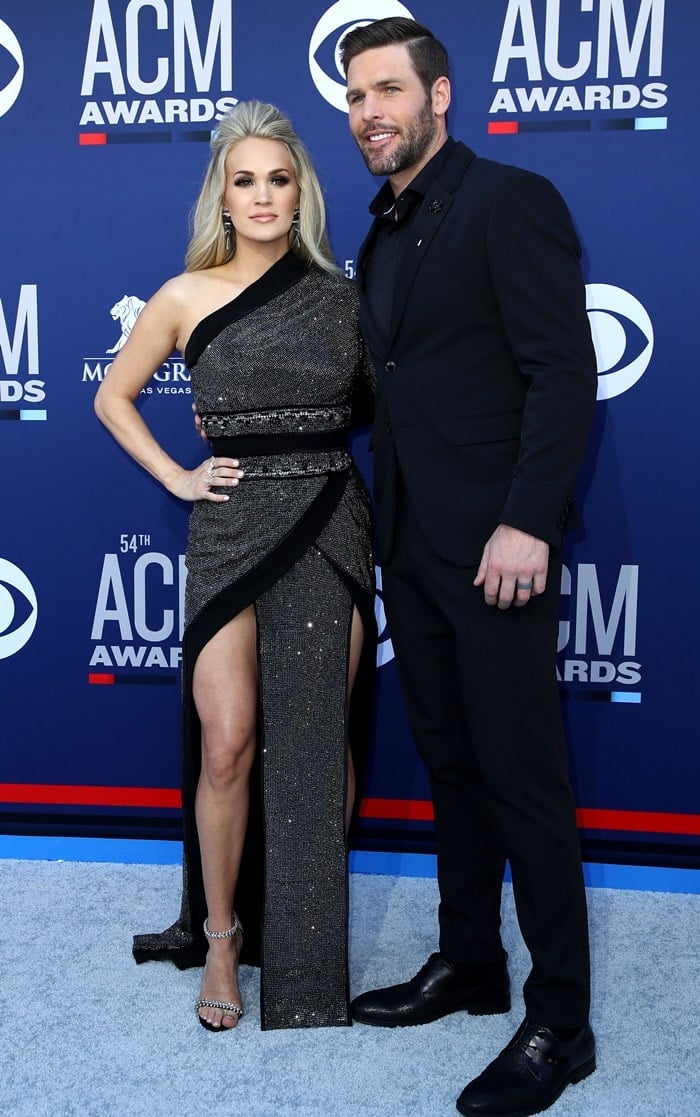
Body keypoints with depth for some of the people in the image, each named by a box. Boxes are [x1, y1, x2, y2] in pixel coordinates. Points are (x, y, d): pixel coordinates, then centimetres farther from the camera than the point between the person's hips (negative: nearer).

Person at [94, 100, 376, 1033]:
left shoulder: (341, 296, 5)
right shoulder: (188, 298, 2)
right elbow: (113, 398, 12)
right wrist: (177, 478, 2)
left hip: (329, 525, 1)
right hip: (230, 527, -1)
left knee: (321, 739, 6)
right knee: (228, 744, -3)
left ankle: (314, 935, 22)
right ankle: (220, 934, 18)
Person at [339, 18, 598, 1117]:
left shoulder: (510, 202, -8)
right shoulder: (383, 234, 17)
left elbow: (564, 369, -15)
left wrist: (526, 522, -22)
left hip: (492, 548, -8)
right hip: (411, 544, 8)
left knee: (522, 779, -1)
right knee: (450, 764, 16)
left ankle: (559, 1026, 13)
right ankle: (469, 963, 32)